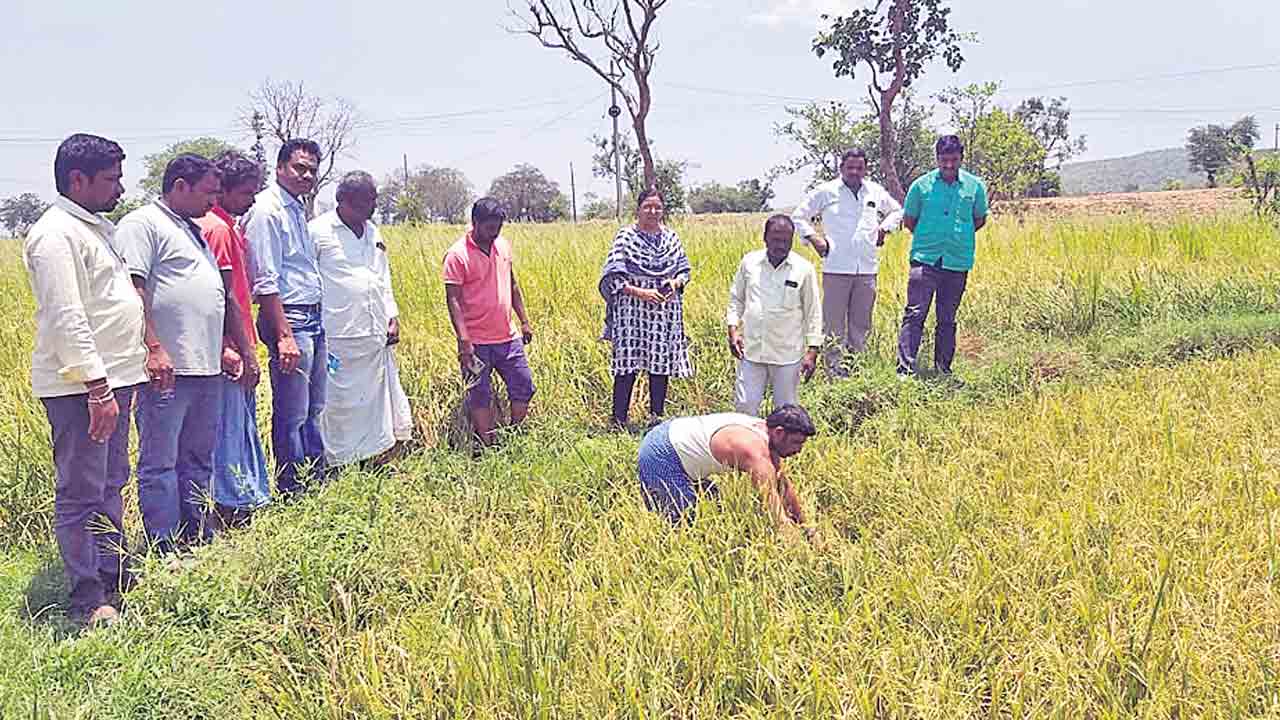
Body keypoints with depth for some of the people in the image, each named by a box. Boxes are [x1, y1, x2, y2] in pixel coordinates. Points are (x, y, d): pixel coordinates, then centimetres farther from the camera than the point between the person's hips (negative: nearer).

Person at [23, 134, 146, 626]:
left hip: (110, 379, 10)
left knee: (110, 484, 18)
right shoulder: (56, 234, -14)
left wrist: (125, 377, 22)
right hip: (80, 387, -10)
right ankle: (88, 600, 5)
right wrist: (96, 387, -24)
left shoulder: (94, 228, 17)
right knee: (80, 493, -3)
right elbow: (66, 318, -22)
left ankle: (115, 576, 30)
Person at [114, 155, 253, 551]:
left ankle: (199, 539, 24)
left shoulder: (194, 231, 24)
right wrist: (154, 348, -23)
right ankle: (167, 550, 2)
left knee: (198, 459, 15)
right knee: (160, 463, -2)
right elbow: (132, 288, -16)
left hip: (206, 368, 10)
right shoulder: (142, 224, -5)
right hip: (168, 369, -9)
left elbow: (222, 298, 27)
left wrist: (242, 350, 23)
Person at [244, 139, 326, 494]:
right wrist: (284, 336, -21)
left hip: (313, 318, 10)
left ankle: (319, 480, 25)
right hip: (288, 318, -10)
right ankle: (291, 492, 5)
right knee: (292, 416, -3)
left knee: (313, 410, 16)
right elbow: (266, 282, -17)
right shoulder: (267, 211, -11)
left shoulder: (298, 210, 17)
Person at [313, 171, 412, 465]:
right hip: (339, 338, -7)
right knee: (340, 405, -2)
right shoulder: (318, 231, -6)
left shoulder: (373, 232, 16)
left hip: (377, 336, 7)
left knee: (379, 399, 9)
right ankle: (339, 466, 7)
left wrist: (392, 316, 13)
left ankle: (379, 458, 18)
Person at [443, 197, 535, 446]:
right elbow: (453, 300, -15)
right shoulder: (457, 255, -12)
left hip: (508, 337, 6)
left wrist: (524, 321, 16)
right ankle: (489, 446, 13)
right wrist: (463, 340, -22)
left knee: (524, 387, 9)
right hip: (477, 342, -6)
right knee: (480, 397, 3)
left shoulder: (503, 245, 7)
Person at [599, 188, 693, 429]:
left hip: (665, 311, 4)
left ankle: (657, 416, 20)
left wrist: (676, 282, -6)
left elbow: (684, 269, 17)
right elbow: (612, 278, -7)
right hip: (632, 311, -4)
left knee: (661, 364, 8)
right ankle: (619, 420, 3)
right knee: (627, 366, -5)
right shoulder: (626, 237, -3)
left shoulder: (671, 237, 10)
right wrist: (640, 292, -16)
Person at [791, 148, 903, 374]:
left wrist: (884, 228, 12)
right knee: (834, 320, -3)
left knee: (861, 321, 9)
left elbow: (896, 211, 29)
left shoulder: (877, 192, 12)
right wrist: (813, 238, -1)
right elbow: (798, 216, 10)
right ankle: (834, 364, 3)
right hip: (836, 268, -3)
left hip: (867, 268, 3)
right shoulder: (825, 192, 2)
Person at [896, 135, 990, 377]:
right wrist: (928, 239, 9)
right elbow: (909, 220, 12)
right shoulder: (921, 185, 0)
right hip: (925, 260, -2)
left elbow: (980, 219, 19)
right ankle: (906, 368, -10)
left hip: (958, 262, 2)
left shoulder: (975, 186, 4)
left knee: (947, 319, 11)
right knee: (915, 314, -10)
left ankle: (943, 368, 23)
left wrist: (958, 237, 13)